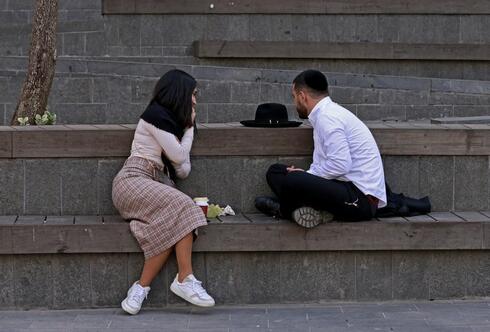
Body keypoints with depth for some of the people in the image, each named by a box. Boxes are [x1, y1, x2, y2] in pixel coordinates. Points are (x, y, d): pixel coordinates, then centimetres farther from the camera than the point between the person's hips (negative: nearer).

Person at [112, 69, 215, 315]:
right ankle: (185, 280, -33)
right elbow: (178, 155, -7)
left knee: (171, 226, -26)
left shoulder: (172, 119, 23)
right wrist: (189, 128, 7)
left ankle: (142, 287, -31)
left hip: (154, 185, 8)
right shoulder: (157, 115, -3)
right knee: (182, 206, -31)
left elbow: (183, 170, 15)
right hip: (132, 181, -8)